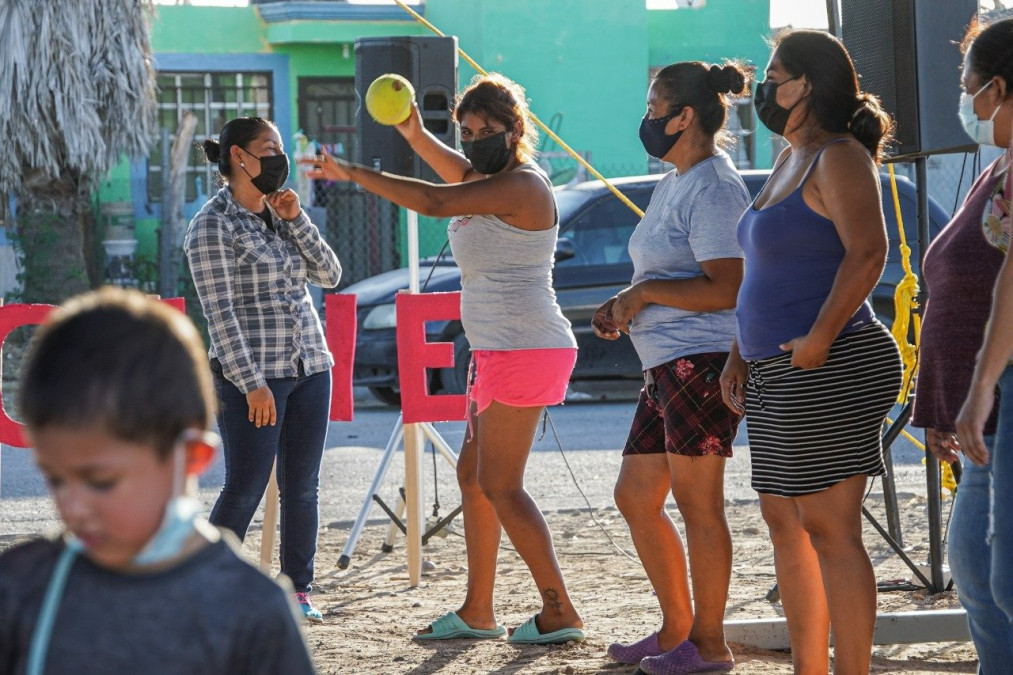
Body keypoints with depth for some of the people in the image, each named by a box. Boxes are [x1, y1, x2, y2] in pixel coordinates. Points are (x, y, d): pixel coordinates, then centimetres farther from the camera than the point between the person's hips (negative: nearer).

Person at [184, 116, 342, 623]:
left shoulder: (278, 215, 14)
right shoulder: (213, 226, -8)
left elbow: (328, 274, 9)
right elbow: (219, 312, -13)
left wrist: (295, 219, -3)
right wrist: (252, 384, -17)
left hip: (310, 367, 7)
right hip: (251, 376, -7)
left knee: (303, 487, 6)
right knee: (245, 489, -6)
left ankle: (298, 590, 14)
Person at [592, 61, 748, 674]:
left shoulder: (713, 187, -12)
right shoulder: (675, 183, 19)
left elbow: (726, 289, -20)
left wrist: (644, 292, -12)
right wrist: (625, 307, 12)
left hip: (703, 362, -11)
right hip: (669, 367, 11)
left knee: (698, 503, -4)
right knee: (636, 497, 12)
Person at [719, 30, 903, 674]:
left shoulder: (839, 158, -11)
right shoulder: (790, 161, 19)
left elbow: (867, 253, -23)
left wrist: (818, 340, -25)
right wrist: (741, 351, 18)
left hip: (829, 371, -11)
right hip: (779, 376, 11)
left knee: (830, 529, -10)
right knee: (784, 520, 14)